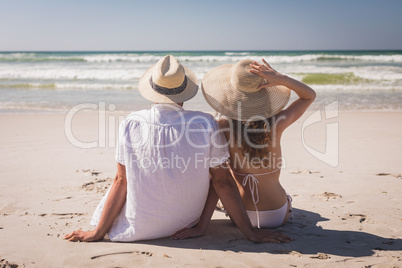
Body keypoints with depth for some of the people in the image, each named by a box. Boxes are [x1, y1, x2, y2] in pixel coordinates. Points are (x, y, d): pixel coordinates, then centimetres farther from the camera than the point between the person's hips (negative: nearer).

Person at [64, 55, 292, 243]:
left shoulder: (131, 124, -15)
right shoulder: (206, 124, -17)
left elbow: (121, 181, -10)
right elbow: (222, 181, -12)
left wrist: (97, 233, 3)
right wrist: (251, 232, -2)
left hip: (139, 228, 1)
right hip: (186, 223, 0)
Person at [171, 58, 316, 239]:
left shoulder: (223, 128, -22)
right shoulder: (276, 124, -20)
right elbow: (310, 95, -3)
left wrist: (201, 226, -20)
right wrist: (280, 79, -22)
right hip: (279, 217, 0)